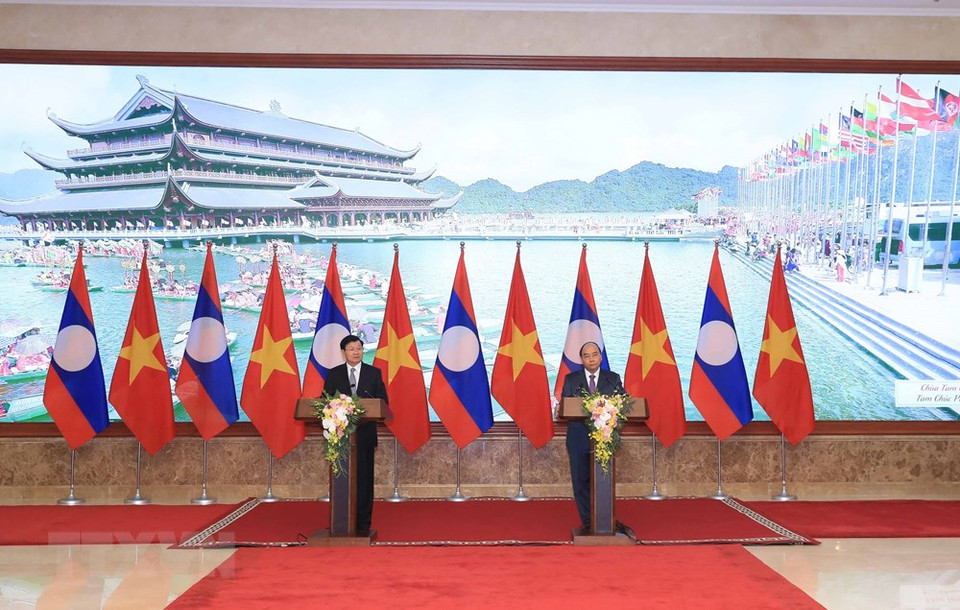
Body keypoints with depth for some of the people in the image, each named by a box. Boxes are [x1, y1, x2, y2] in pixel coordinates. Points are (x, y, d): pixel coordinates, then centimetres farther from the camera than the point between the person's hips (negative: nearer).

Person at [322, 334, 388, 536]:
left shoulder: (374, 373, 7)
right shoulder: (333, 374, 8)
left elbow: (383, 401, 4)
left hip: (365, 433, 0)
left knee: (364, 478, 0)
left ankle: (363, 523, 7)